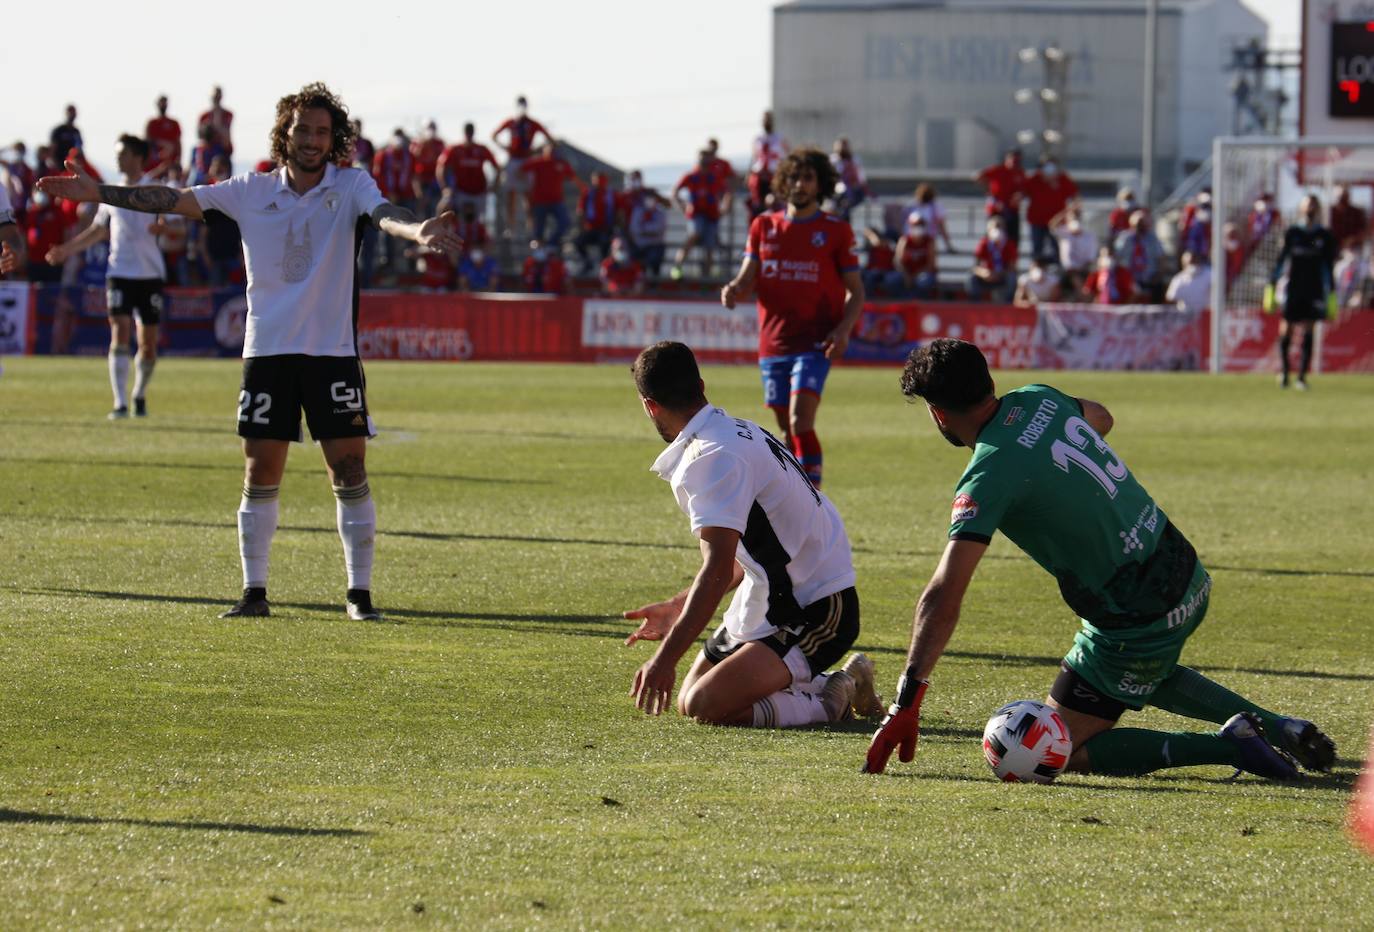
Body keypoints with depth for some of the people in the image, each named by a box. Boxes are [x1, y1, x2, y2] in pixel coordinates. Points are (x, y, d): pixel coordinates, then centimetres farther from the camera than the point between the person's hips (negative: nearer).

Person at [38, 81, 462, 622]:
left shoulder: (350, 186, -1)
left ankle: (359, 593, 5)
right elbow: (175, 201, 3)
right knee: (260, 475, 3)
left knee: (350, 474, -3)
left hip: (333, 352, -2)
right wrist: (97, 193, -4)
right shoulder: (251, 193, 4)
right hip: (267, 351, 2)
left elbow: (384, 214, -21)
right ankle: (254, 592, 12)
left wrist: (418, 231, -44)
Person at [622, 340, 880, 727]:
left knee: (704, 706, -22)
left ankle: (833, 701, -4)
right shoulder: (738, 432, 11)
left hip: (814, 616, -10)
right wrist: (677, 607, 24)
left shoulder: (711, 458, -21)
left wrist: (664, 659, -30)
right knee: (690, 699, 11)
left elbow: (717, 572, -29)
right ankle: (821, 685, 16)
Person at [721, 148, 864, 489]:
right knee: (787, 431, 10)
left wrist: (844, 329, -12)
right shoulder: (764, 226, 11)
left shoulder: (836, 231, 2)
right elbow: (748, 278, 8)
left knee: (800, 422, -20)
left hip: (815, 343, -4)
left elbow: (855, 290, 5)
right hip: (773, 344, 4)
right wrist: (733, 290, -16)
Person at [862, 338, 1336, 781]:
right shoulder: (1039, 400, 1)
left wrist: (906, 702, -26)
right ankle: (1275, 726, 24)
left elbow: (943, 598, -27)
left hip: (1137, 624, -8)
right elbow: (1101, 418, 27)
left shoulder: (989, 477, -21)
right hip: (1187, 575, 8)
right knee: (1144, 676, 38)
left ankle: (1225, 745, -6)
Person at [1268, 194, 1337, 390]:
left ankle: (1302, 376, -3)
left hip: (1314, 292, 0)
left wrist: (1331, 294, 5)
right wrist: (1272, 286, 4)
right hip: (1293, 291, 0)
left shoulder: (1325, 236, 4)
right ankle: (1284, 370, 18)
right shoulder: (1291, 233, 4)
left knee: (1307, 333, -6)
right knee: (1285, 332, -1)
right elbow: (1280, 260, 8)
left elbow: (1329, 266, 8)